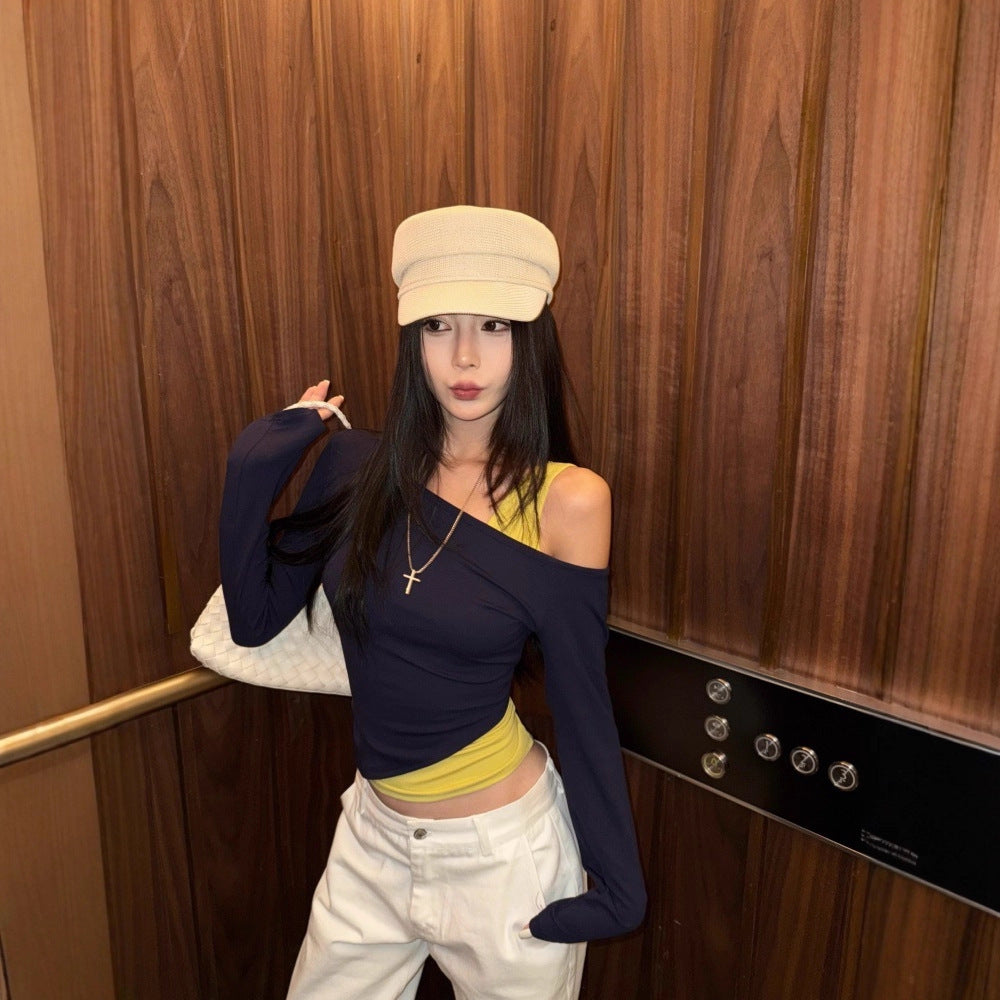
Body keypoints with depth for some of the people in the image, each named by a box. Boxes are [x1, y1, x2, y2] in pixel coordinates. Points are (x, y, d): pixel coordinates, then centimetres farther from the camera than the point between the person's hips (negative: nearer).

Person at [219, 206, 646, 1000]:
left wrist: (618, 878, -6)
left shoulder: (568, 499, -18)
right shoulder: (355, 467, -7)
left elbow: (581, 703, -11)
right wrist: (252, 471, -11)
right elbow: (254, 620, -1)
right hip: (374, 836, 4)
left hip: (506, 852, -3)